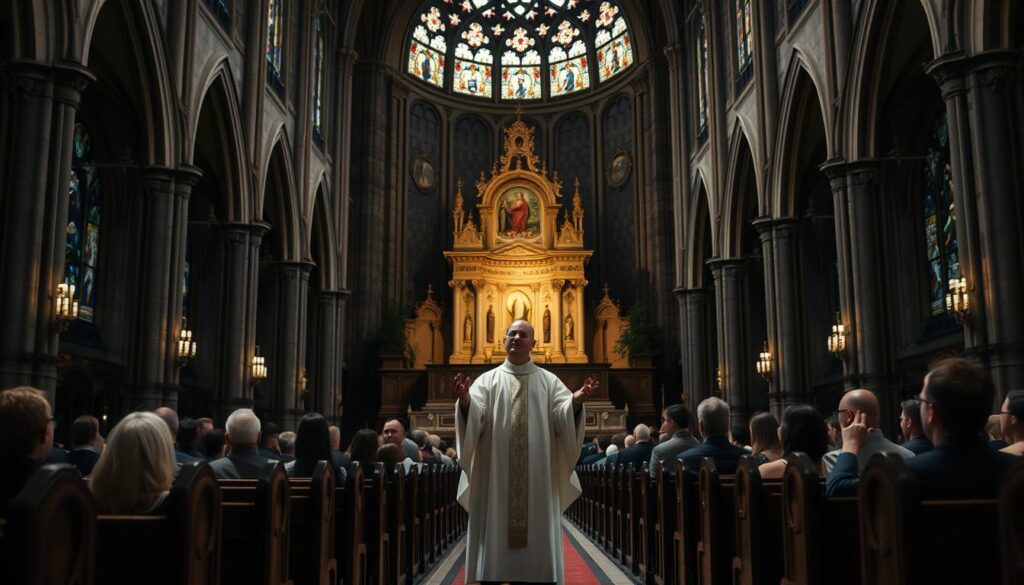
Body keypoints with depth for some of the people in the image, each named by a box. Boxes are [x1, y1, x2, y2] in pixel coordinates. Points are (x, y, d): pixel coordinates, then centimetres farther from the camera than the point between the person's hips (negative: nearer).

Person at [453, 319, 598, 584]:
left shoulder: (549, 381, 10)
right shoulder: (488, 379, 8)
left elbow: (562, 419, -3)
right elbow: (474, 418, -8)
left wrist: (576, 401, -25)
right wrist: (466, 400, -30)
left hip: (538, 478, 1)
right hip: (496, 477, 0)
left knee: (538, 540, 3)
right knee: (497, 539, 1)